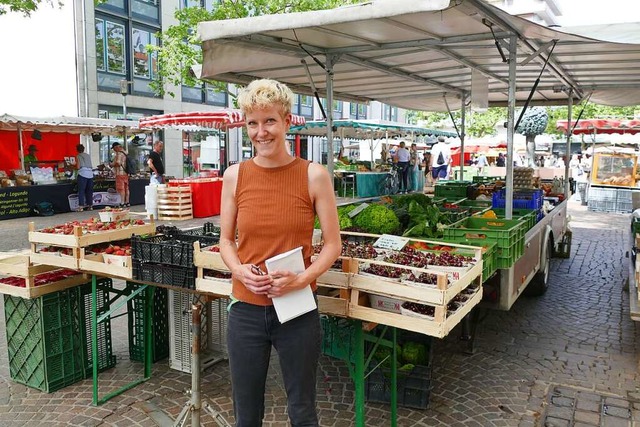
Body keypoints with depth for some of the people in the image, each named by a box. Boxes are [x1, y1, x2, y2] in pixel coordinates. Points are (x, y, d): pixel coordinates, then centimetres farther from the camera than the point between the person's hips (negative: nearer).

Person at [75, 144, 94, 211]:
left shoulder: (78, 156, 6)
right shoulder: (88, 155, 18)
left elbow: (78, 167, 1)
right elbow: (90, 165, 15)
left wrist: (75, 166, 22)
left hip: (83, 173, -4)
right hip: (90, 173, 4)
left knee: (81, 191, -2)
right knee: (89, 191, 10)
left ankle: (81, 206, -6)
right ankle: (90, 205, 13)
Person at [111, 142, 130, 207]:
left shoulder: (119, 154, -12)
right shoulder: (124, 153, 18)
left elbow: (118, 163, -20)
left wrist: (112, 165, -3)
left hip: (120, 173, -9)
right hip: (126, 173, 9)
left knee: (121, 189, -8)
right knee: (126, 188, 11)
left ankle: (122, 203, -10)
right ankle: (127, 202, 15)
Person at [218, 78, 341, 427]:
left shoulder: (313, 175, -7)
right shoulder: (235, 175, -1)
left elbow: (332, 244, -3)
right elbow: (226, 240, 7)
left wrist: (303, 278, -18)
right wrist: (239, 270, -12)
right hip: (246, 308, 2)